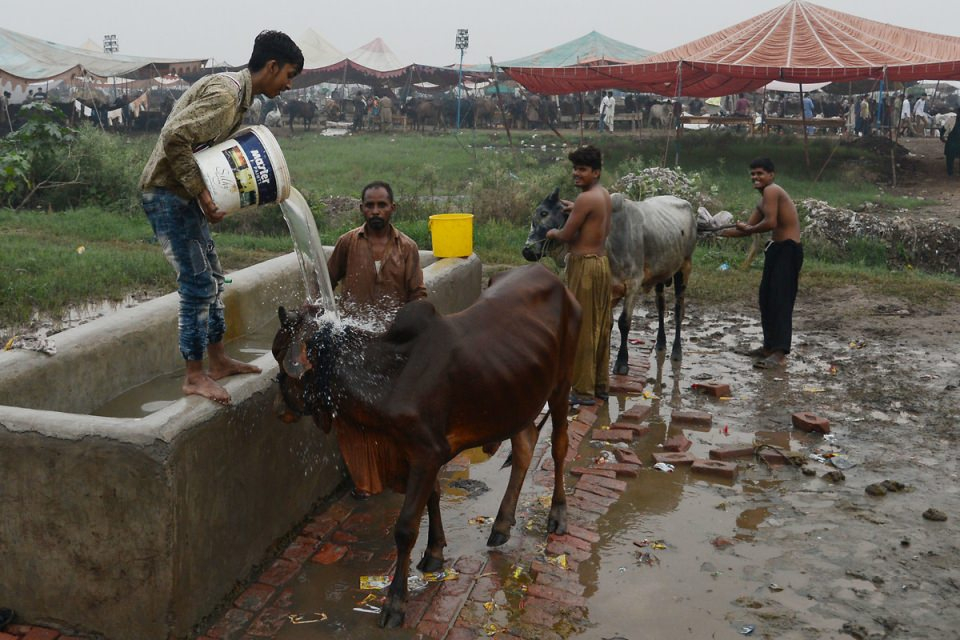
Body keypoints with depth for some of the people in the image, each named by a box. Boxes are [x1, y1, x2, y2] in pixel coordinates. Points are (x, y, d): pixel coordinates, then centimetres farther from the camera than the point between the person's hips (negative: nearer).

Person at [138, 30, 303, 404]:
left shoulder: (238, 94, 11)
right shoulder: (225, 94, -20)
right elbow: (174, 137, -28)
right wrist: (201, 193, -26)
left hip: (185, 196, 10)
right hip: (167, 194, -10)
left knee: (212, 278, 14)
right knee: (198, 284, -7)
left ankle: (218, 360, 25)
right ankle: (194, 377, 3)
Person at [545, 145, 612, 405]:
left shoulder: (586, 199, -18)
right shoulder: (604, 195, 10)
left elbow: (566, 235, -16)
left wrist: (552, 233, 6)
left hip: (584, 265, -9)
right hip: (601, 262, 9)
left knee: (582, 328, -2)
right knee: (600, 327, 14)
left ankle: (583, 390, 4)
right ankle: (601, 384, 24)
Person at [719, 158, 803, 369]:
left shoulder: (772, 191, -12)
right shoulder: (764, 201, 19)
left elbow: (771, 223, -24)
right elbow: (746, 229, 22)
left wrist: (749, 229, -6)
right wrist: (717, 232, 16)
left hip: (788, 250, -10)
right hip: (777, 248, 10)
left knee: (780, 300, -14)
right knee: (766, 298, 16)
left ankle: (780, 354, -16)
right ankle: (770, 346, 26)